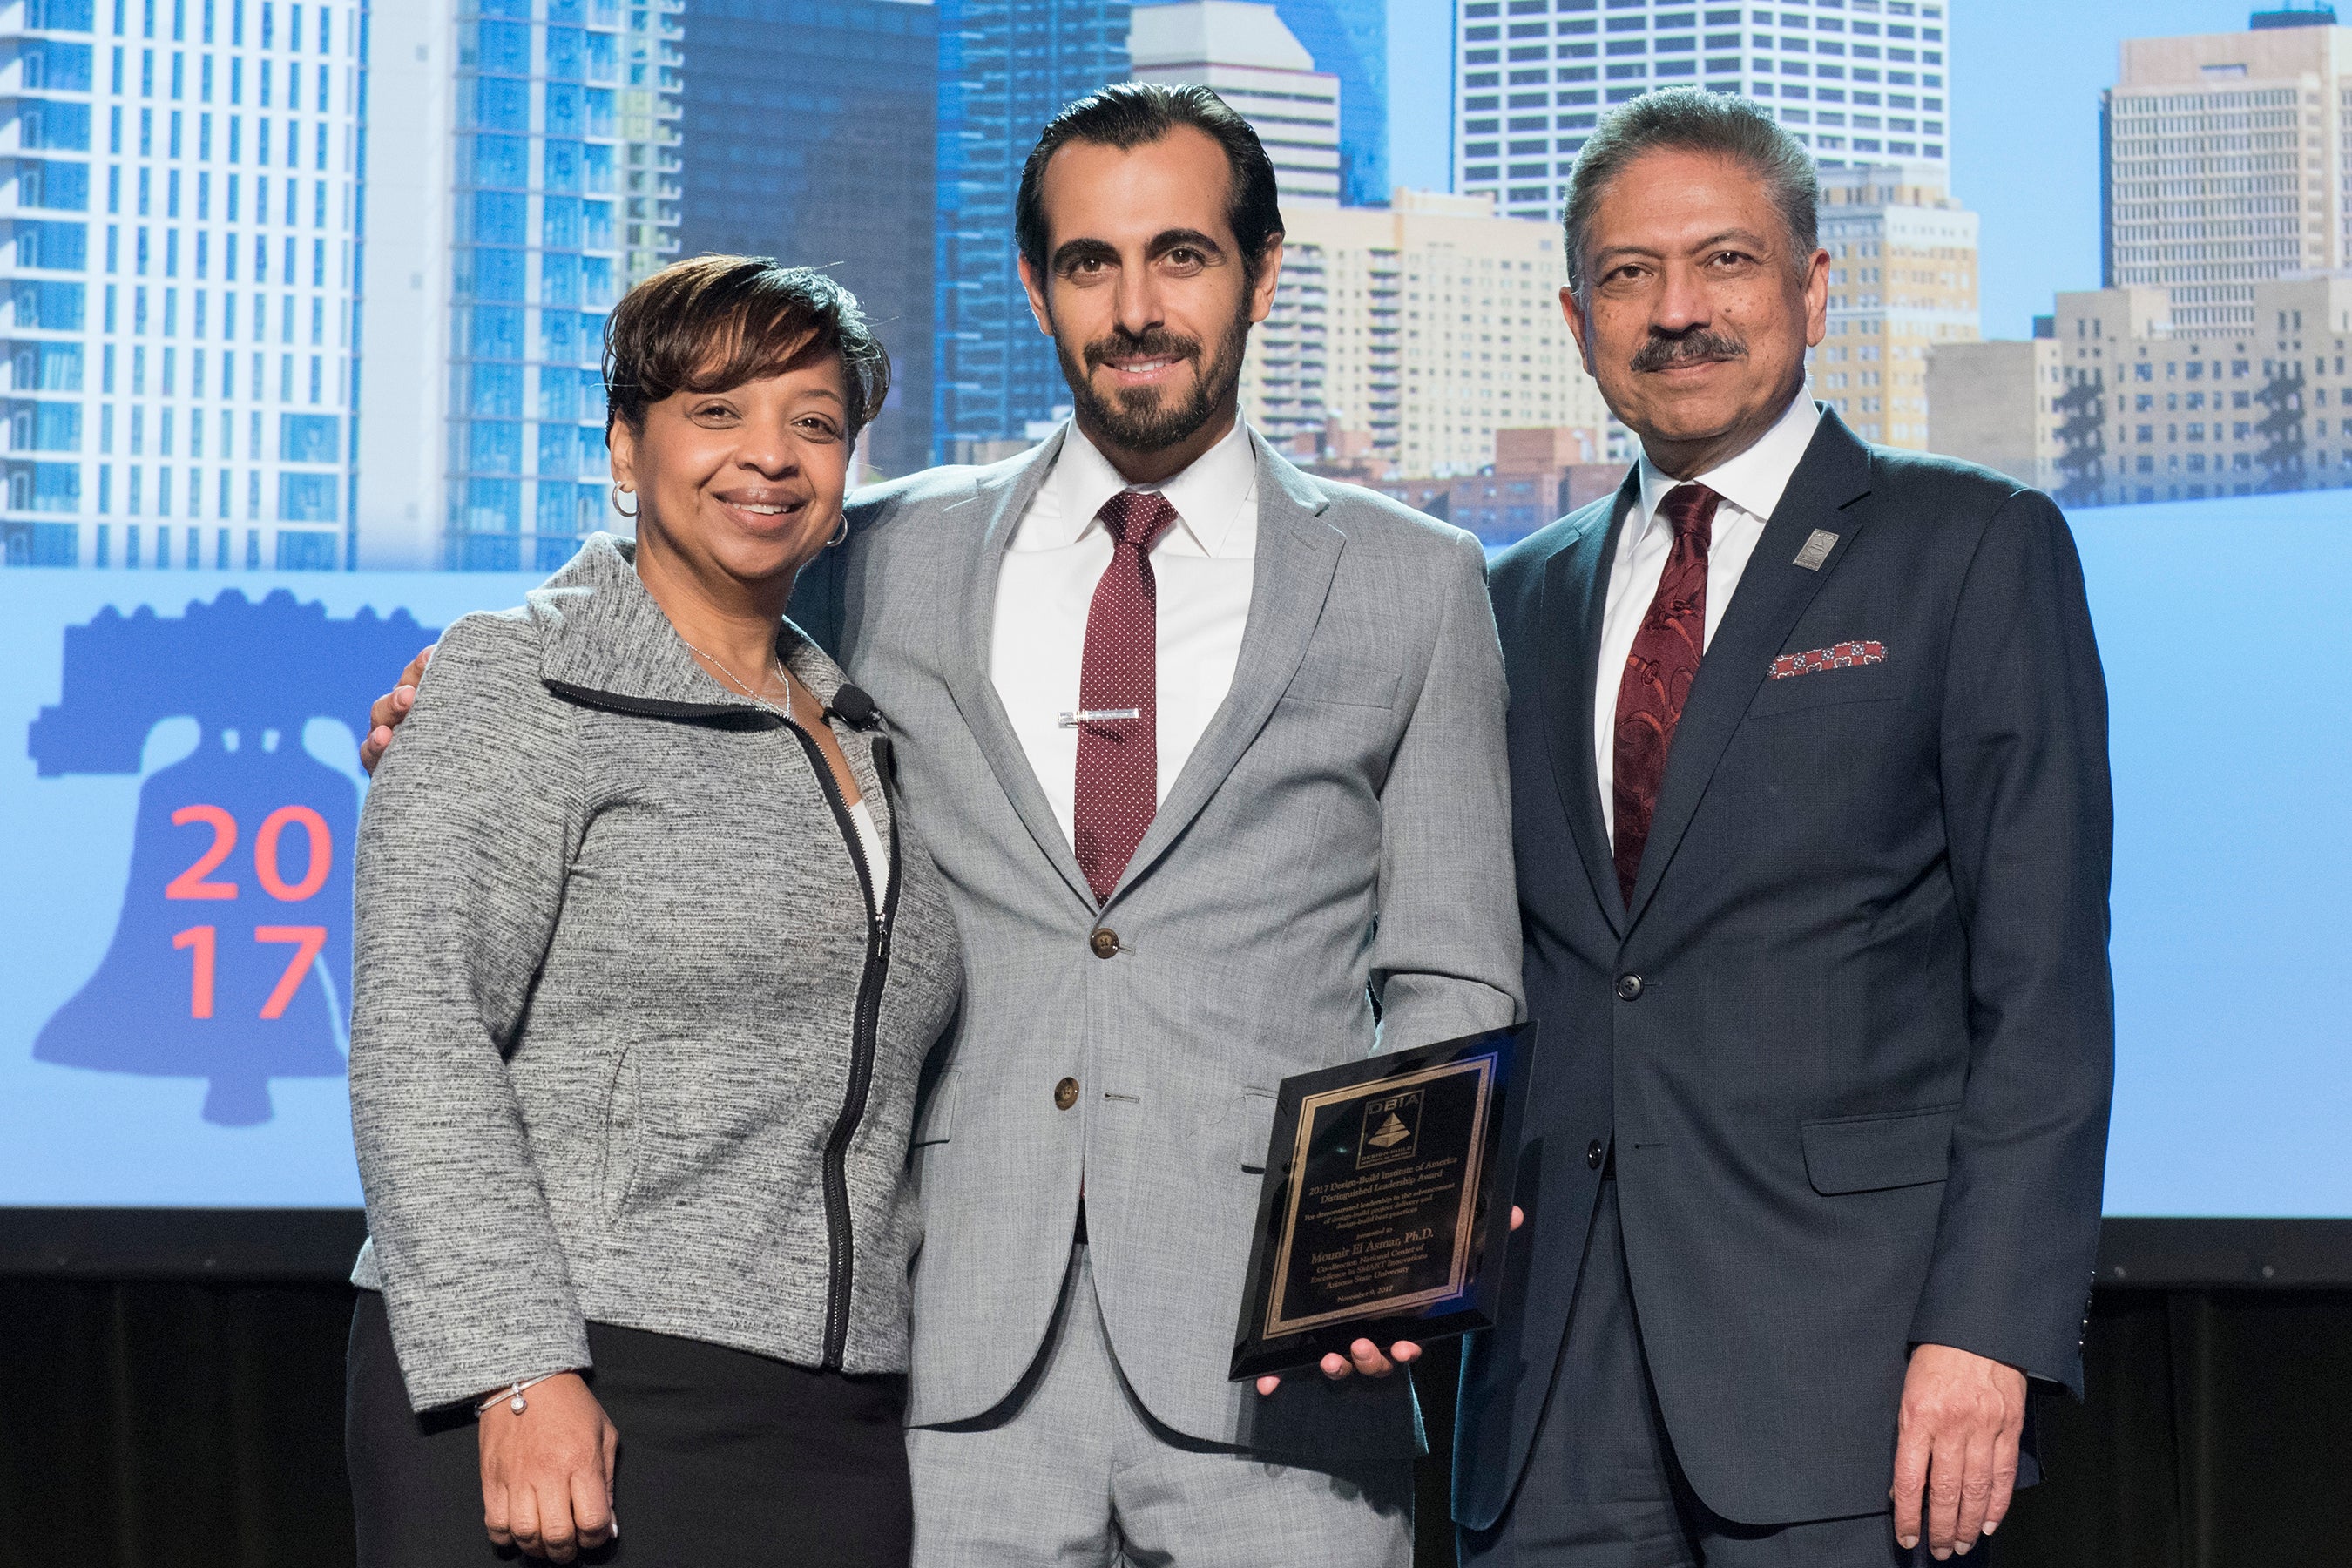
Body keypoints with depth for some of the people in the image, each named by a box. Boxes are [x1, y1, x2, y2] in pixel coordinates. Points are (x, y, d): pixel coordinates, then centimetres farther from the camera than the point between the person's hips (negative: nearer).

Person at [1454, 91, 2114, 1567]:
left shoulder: (1979, 549, 2)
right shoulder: (1527, 600, 17)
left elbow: (2044, 983, -5)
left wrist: (1990, 1329, -13)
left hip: (1843, 1339, -4)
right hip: (1558, 1349, 4)